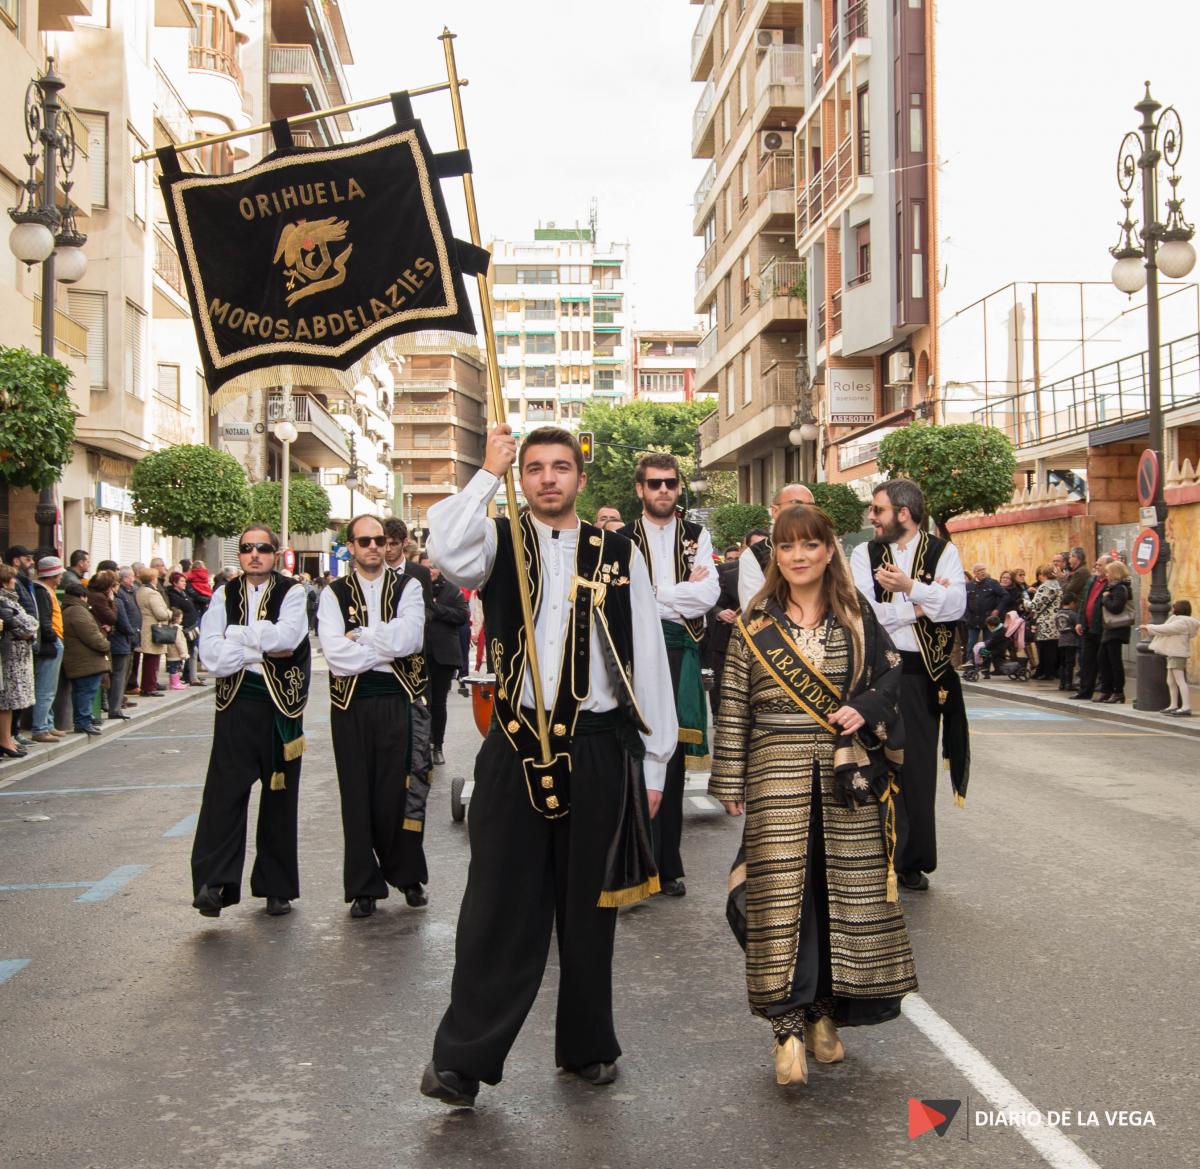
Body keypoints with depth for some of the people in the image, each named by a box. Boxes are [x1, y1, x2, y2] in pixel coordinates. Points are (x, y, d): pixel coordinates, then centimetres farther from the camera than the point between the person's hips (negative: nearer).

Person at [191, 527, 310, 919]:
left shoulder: (291, 593, 2)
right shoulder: (224, 595, 7)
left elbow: (287, 636, -17)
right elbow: (212, 656, -4)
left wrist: (236, 635, -9)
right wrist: (262, 650, -11)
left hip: (281, 708, -1)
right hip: (236, 706, 1)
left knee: (280, 797, 6)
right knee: (224, 793, -10)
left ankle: (277, 887, 16)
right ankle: (214, 881, -11)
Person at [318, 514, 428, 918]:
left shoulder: (407, 587, 6)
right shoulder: (334, 593, 5)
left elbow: (411, 638, -11)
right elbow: (336, 654, -9)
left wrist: (360, 635, -8)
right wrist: (388, 646, -8)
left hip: (398, 700, 0)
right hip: (351, 703, 0)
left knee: (398, 790, 2)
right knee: (358, 794, 4)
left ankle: (407, 875, 19)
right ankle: (364, 886, 13)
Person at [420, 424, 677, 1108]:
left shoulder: (619, 555, 5)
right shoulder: (502, 542, 3)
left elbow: (649, 659, 5)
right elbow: (451, 555, -22)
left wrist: (656, 759, 4)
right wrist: (488, 473, -13)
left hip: (599, 748, 2)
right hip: (518, 745, -1)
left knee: (591, 907, 14)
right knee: (501, 904, 0)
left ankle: (589, 1045, 30)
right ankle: (463, 1058, 10)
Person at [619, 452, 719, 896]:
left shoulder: (698, 537, 11)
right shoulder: (621, 539, 4)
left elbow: (709, 595, -3)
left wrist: (656, 595, -9)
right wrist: (684, 590, -8)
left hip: (680, 652, 2)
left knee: (673, 759, 6)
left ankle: (667, 865, 15)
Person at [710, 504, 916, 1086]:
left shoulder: (856, 617, 5)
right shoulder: (754, 623, 2)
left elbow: (890, 673, 10)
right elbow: (733, 705, 2)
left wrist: (864, 709, -11)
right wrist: (730, 780, 0)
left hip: (846, 773, 2)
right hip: (776, 775, -1)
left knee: (843, 890, 6)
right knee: (780, 892, -3)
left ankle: (825, 1012, 21)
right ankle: (789, 1025, 4)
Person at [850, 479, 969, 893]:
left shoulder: (942, 552, 3)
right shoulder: (864, 554, 4)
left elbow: (956, 605, -12)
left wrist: (911, 587, -24)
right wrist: (918, 608, -11)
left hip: (924, 673, 0)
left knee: (919, 766, 7)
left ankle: (912, 860, 18)